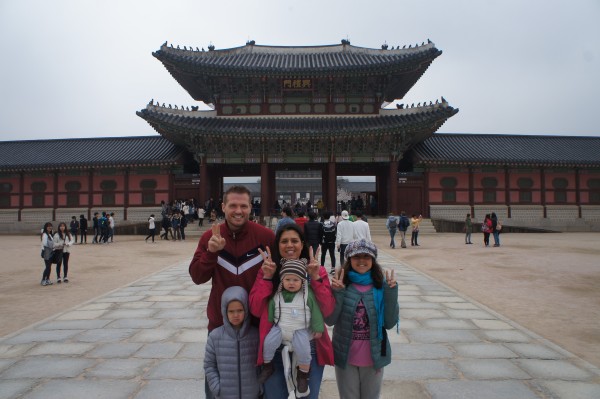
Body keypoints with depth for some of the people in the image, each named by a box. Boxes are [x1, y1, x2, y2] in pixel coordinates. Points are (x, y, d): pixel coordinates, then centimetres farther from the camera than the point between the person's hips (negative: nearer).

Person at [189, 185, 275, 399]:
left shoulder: (266, 236, -13)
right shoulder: (210, 236, -6)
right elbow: (197, 277, -10)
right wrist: (211, 252, -24)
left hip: (257, 321, -1)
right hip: (220, 321, 2)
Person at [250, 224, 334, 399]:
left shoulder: (317, 271, 0)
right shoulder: (267, 271, 0)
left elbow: (327, 310, -9)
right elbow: (256, 310, -8)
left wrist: (316, 278, -17)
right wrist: (267, 277, -16)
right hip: (275, 351, 0)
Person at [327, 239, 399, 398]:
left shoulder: (381, 286, -7)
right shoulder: (341, 284, -9)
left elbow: (390, 323, -10)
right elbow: (330, 320, -13)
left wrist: (391, 292, -19)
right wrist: (337, 293, -24)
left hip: (374, 357, 1)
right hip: (346, 357, -1)